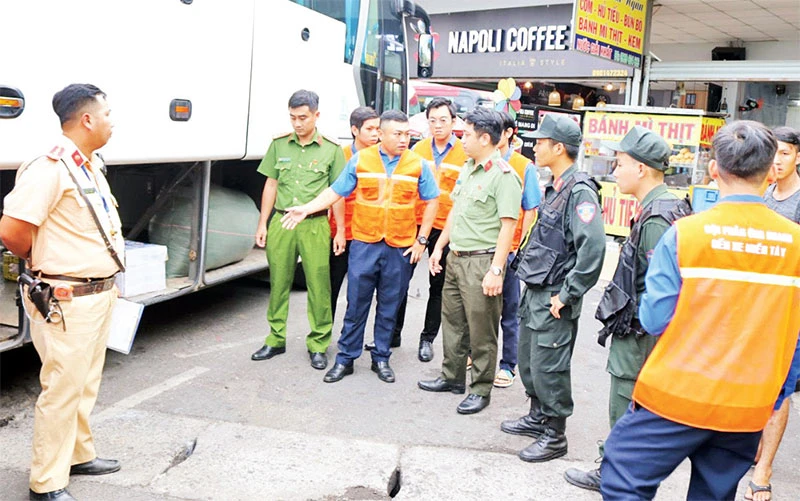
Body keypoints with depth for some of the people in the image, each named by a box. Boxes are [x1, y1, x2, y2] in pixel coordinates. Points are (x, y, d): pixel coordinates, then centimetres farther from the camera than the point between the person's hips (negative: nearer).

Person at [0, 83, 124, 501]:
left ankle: (79, 455, 36)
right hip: (68, 301, -9)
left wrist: (108, 279, 14)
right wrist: (43, 263, -5)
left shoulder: (92, 166, 11)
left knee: (86, 383, 20)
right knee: (63, 388, -1)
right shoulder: (50, 169, -19)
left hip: (100, 292, 9)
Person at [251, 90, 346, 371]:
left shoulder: (331, 149, 3)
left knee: (319, 286, 0)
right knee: (278, 283, 8)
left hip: (315, 225, -2)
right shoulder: (279, 145, 9)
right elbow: (271, 186, 13)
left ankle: (318, 344, 12)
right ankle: (276, 340, 21)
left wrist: (340, 231, 1)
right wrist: (263, 224, 9)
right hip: (281, 223, 2)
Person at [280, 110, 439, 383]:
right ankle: (345, 358, 17)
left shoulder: (418, 164, 1)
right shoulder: (360, 160, 1)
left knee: (389, 307, 11)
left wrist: (421, 240, 1)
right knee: (356, 304, 4)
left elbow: (432, 201, 5)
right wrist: (306, 208, -8)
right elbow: (335, 191, 4)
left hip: (401, 247, 1)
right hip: (364, 244, 0)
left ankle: (381, 358, 25)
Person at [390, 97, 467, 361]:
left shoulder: (465, 152, -4)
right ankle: (393, 333, 22)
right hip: (414, 222, 3)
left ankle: (428, 338, 23)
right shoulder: (418, 149, 6)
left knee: (439, 284, 9)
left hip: (445, 227, -2)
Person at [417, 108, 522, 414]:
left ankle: (481, 389, 15)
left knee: (481, 330, 2)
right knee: (452, 321, 18)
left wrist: (496, 270, -22)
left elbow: (508, 226, -19)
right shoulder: (467, 169, 13)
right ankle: (452, 377, 33)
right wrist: (439, 246, 20)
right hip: (456, 257, 9)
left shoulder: (504, 176, -14)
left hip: (481, 262, -9)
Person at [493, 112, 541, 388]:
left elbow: (530, 212, -2)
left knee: (508, 311, 7)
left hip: (508, 249, -3)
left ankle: (507, 365, 19)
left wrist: (521, 249, -7)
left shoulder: (524, 167, -3)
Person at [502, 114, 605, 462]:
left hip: (554, 300, -10)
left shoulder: (579, 192, -19)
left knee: (548, 368, 0)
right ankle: (538, 417, 37)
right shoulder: (554, 188, 12)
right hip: (534, 292, 10)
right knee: (527, 359, 19)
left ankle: (554, 436, 16)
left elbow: (593, 248, -28)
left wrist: (568, 295, -23)